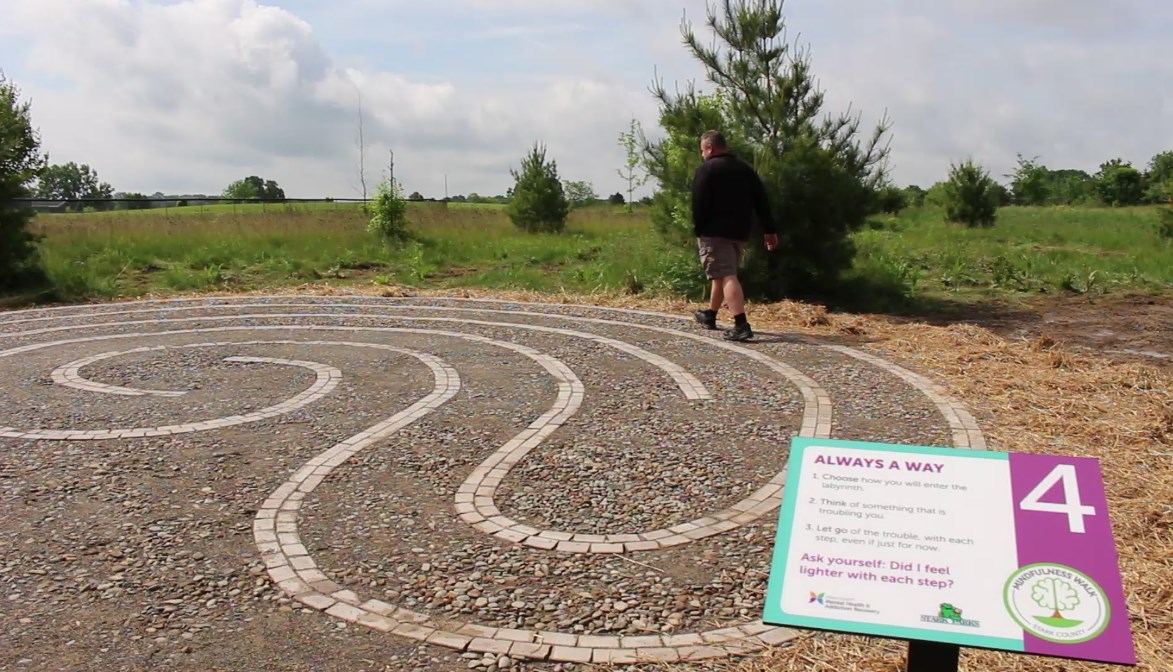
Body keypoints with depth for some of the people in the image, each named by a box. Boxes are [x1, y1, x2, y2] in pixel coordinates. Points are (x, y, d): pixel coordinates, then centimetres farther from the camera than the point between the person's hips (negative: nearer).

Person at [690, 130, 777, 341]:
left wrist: (698, 230, -6)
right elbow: (761, 201, 10)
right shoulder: (745, 169, 14)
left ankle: (741, 325, -25)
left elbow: (699, 205, -14)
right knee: (724, 273, 21)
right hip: (739, 232, 7)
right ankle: (710, 315, 37)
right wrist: (770, 231, 10)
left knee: (725, 276, -12)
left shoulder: (706, 169, -5)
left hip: (714, 232, -7)